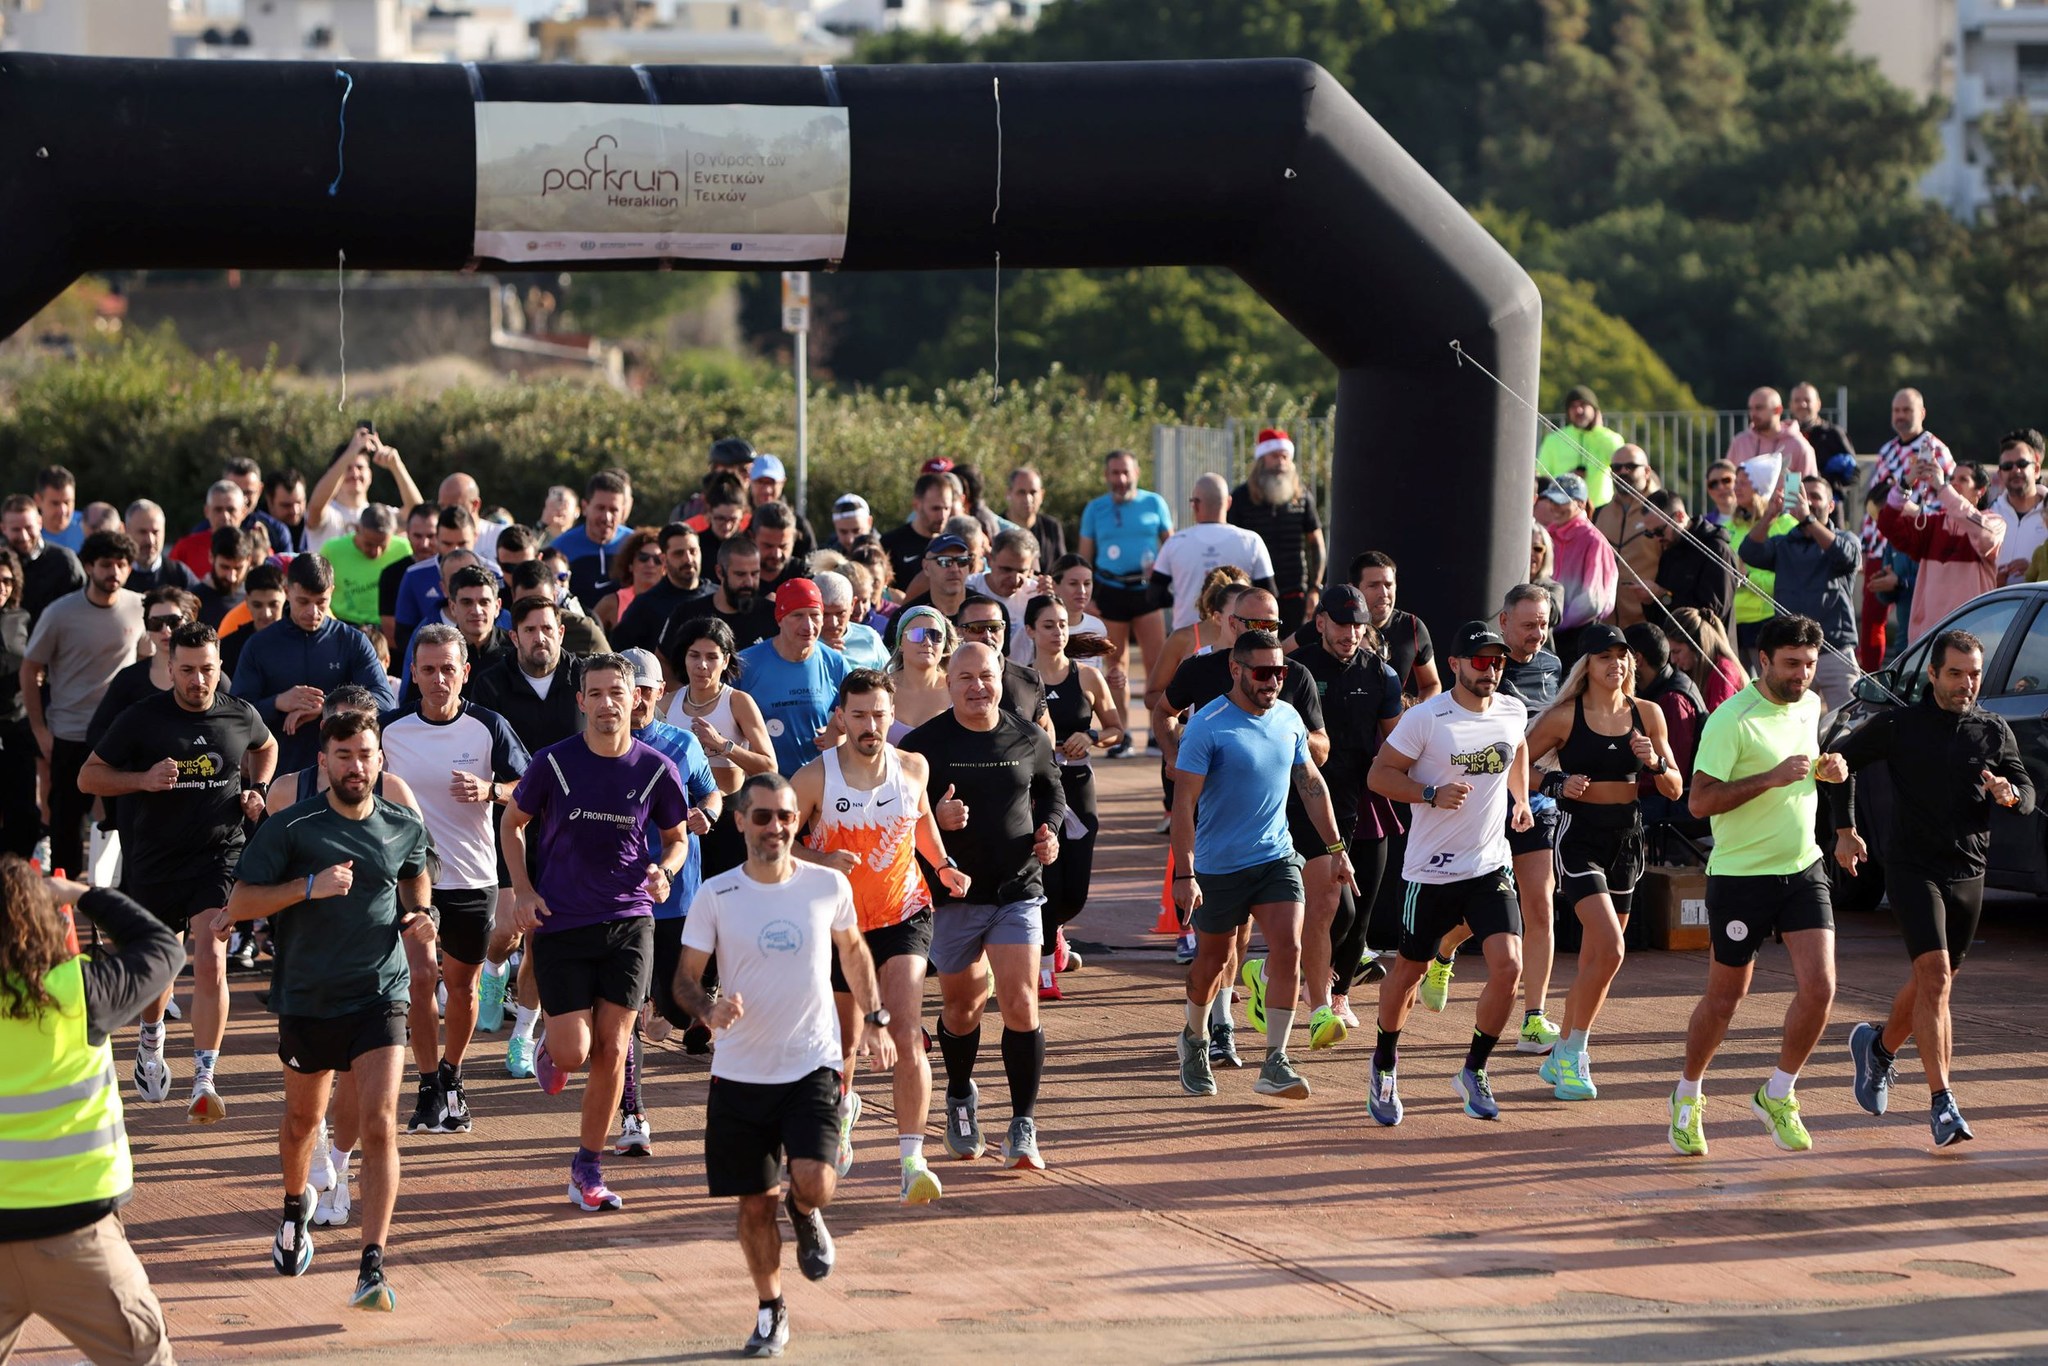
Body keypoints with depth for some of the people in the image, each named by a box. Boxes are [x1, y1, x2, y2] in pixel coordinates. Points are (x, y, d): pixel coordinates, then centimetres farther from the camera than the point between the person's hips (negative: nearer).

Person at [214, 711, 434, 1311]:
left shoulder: (406, 827, 2)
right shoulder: (290, 828, -8)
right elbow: (241, 902, -11)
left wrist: (421, 915, 5)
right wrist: (310, 886, -23)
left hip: (379, 996, 0)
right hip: (306, 997, 0)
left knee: (379, 1125, -15)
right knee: (303, 1119, 19)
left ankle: (372, 1269, -18)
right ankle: (296, 1205, 52)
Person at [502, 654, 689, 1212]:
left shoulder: (656, 769, -3)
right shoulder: (554, 763, -7)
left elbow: (677, 837, 13)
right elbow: (512, 822, 8)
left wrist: (663, 870, -9)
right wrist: (523, 893, -3)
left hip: (629, 921, 1)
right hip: (560, 924, -1)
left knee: (612, 1047, -1)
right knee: (573, 1051, -7)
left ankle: (588, 1166, 13)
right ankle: (550, 1050, 32)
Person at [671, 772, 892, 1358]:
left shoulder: (829, 885, -2)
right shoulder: (716, 896, -6)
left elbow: (852, 950, 18)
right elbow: (685, 976, -1)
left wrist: (874, 1018, 16)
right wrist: (709, 1009, -21)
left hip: (813, 1063, 0)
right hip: (741, 1072, 0)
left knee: (814, 1184, -19)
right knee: (755, 1203, 5)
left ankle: (806, 1217, 20)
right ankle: (771, 1312, 26)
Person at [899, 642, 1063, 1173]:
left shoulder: (1029, 740, 3)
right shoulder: (923, 744, -5)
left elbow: (1051, 791, 20)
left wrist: (1050, 832, 1)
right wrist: (934, 817, -22)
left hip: (1017, 890, 1)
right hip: (951, 894, 0)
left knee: (1020, 1004, -11)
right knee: (961, 1005, 13)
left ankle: (1023, 1128, -7)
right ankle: (960, 1098, 41)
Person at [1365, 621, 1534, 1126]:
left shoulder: (1513, 712, 3)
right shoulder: (1425, 719, -14)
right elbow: (1379, 774, -9)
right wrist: (1433, 794, -22)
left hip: (1491, 867, 3)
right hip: (1431, 870, -3)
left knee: (1508, 966, -13)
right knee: (1409, 970, 10)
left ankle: (1474, 1071, 8)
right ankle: (1385, 1064, 35)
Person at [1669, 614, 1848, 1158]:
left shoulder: (1810, 706, 6)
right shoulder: (1731, 721, -16)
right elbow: (1699, 801, -21)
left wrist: (1825, 770, 3)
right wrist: (1771, 777, -29)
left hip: (1803, 869, 5)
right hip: (1740, 874, -5)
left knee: (1819, 988, -9)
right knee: (1724, 998, 6)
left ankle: (1778, 1094, 11)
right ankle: (1688, 1097, 29)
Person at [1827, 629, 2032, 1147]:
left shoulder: (1994, 731, 4)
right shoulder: (1899, 726, -4)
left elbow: (2027, 794, 8)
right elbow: (1841, 756, 9)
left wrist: (2010, 793, -17)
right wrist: (1845, 830, 4)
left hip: (1969, 875, 4)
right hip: (1912, 867, -4)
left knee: (1933, 982, 15)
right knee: (1935, 977, -18)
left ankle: (1879, 1046, 45)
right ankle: (1942, 1103, -20)